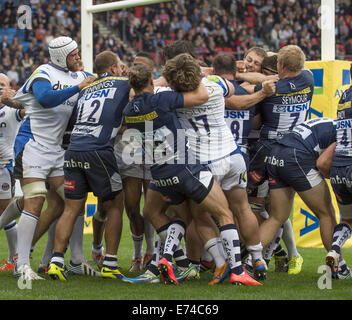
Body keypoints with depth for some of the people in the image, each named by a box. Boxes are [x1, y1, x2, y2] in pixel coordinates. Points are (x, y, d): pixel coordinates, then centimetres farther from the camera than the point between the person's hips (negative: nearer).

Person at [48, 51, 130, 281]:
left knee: (71, 209, 7)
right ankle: (110, 265, 6)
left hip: (73, 151, 5)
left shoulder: (86, 90, 23)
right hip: (99, 152, -5)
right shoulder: (122, 84, 9)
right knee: (114, 207, 8)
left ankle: (56, 261, -3)